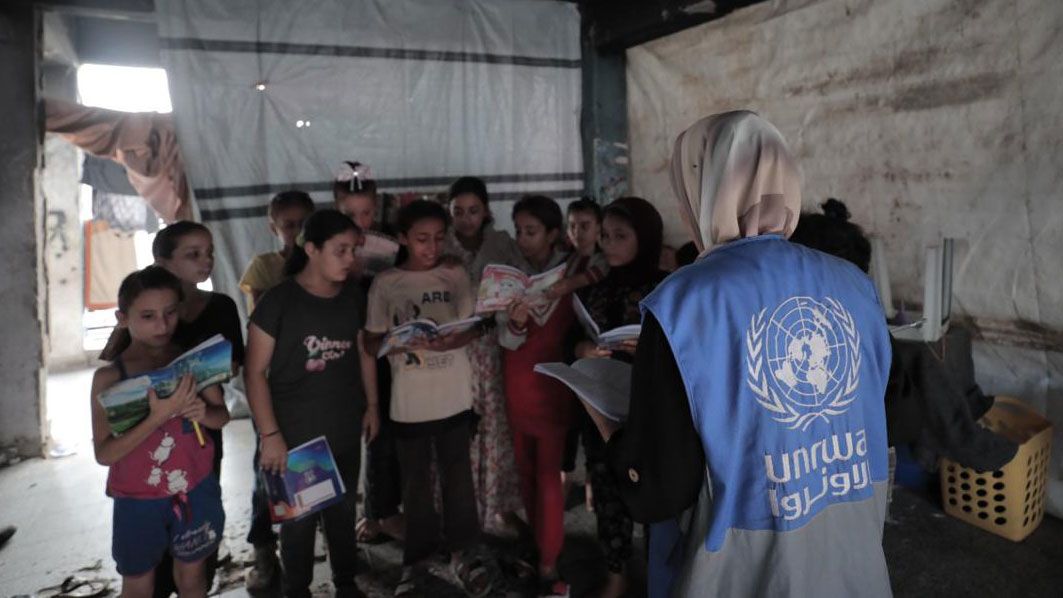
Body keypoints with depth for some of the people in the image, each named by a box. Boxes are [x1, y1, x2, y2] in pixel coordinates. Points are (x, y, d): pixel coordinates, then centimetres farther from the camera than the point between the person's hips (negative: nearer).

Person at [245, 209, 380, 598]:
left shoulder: (353, 295, 0)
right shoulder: (278, 301, -15)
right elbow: (255, 372, -13)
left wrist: (371, 405, 11)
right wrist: (270, 435, -15)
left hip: (345, 430, 4)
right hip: (296, 434, -4)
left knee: (343, 511, 18)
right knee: (299, 518, 11)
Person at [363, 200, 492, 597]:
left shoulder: (457, 277, 0)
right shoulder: (385, 284, -4)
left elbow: (476, 328, 1)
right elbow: (371, 342, -3)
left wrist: (451, 341, -20)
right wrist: (406, 342, -22)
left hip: (455, 398, 1)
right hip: (409, 403, -1)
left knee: (458, 477, 13)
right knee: (416, 483, 12)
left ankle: (463, 553, 30)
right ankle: (416, 561, 28)